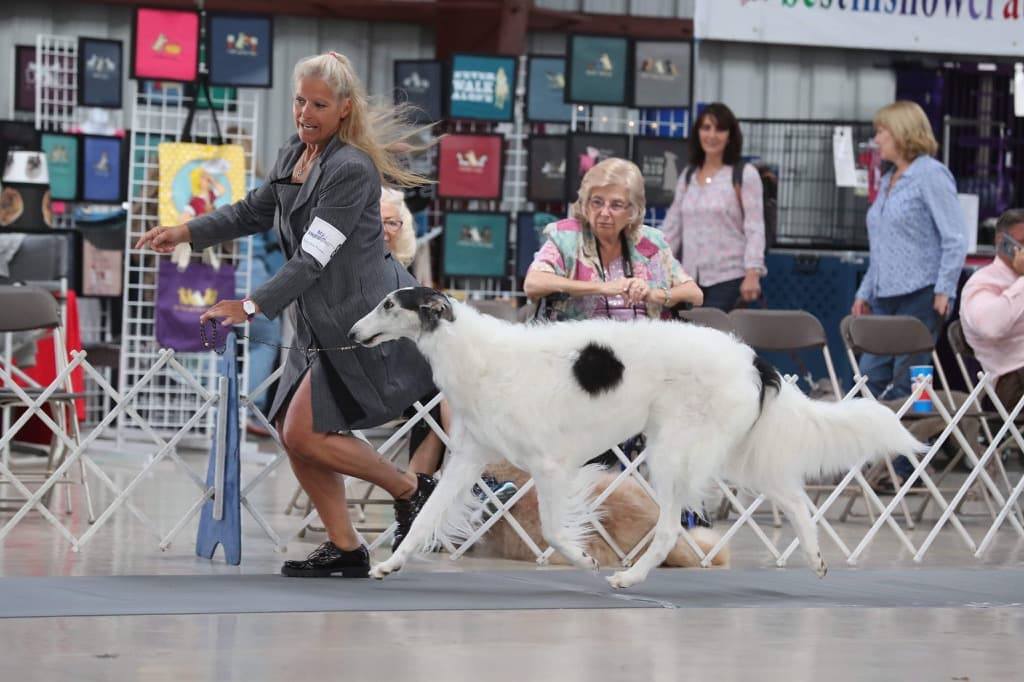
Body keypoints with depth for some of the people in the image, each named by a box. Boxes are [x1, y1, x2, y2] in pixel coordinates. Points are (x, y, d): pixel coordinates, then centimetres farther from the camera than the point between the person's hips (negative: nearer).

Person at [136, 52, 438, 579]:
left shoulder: (352, 169, -18)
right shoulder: (292, 156, 9)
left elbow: (314, 256, -22)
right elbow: (255, 211, 25)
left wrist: (254, 305, -26)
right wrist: (186, 232, 13)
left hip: (364, 320, -9)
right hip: (324, 325, 9)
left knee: (306, 432, -13)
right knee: (293, 433, 4)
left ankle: (410, 489, 5)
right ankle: (344, 548, 12)